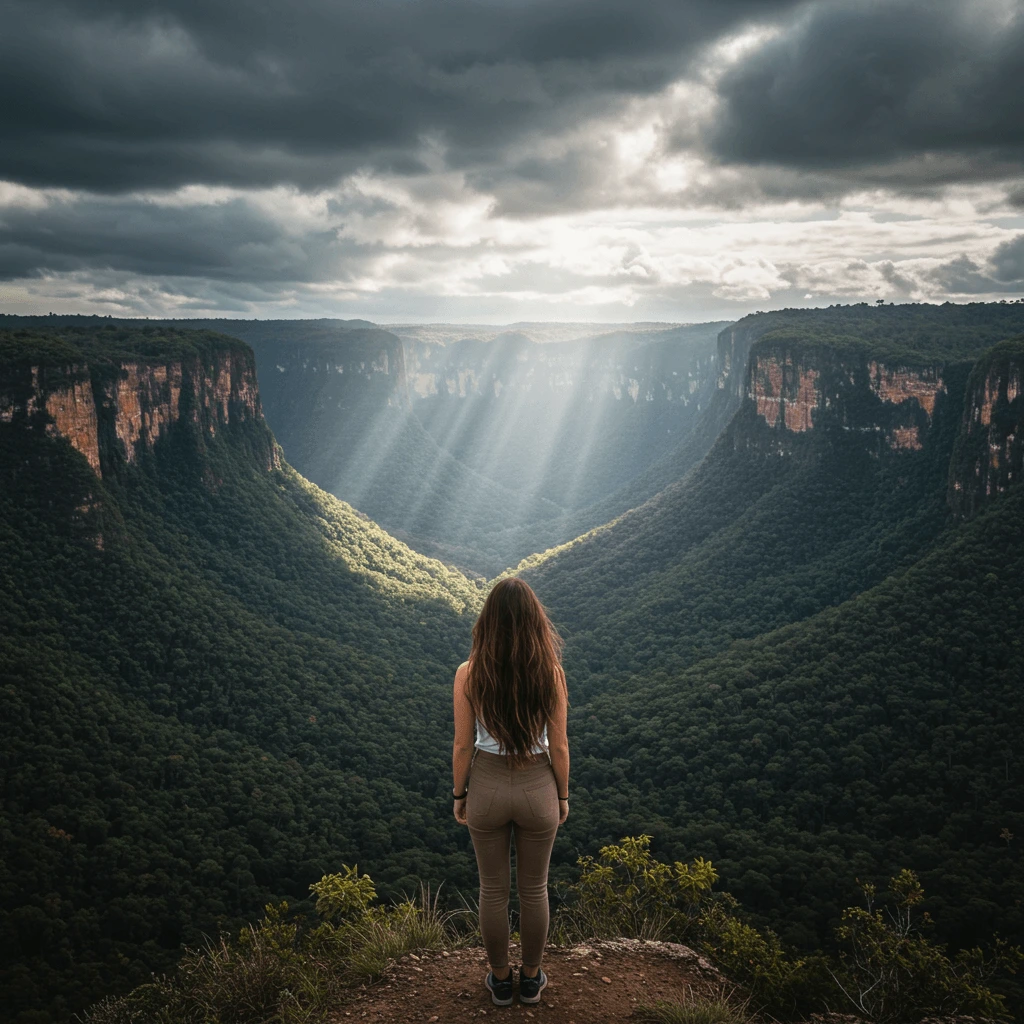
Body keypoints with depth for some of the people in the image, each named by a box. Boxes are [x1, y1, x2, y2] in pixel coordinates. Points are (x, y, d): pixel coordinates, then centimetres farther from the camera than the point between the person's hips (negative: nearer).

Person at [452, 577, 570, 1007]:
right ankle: (530, 979, 38)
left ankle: (500, 980, 37)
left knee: (493, 889, 20)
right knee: (534, 889, 21)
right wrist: (562, 796, 7)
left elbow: (462, 745, -9)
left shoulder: (468, 674, -17)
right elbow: (558, 747, -9)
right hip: (537, 788, 0)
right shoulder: (550, 673, -17)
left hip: (488, 786, 0)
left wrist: (459, 795, 7)